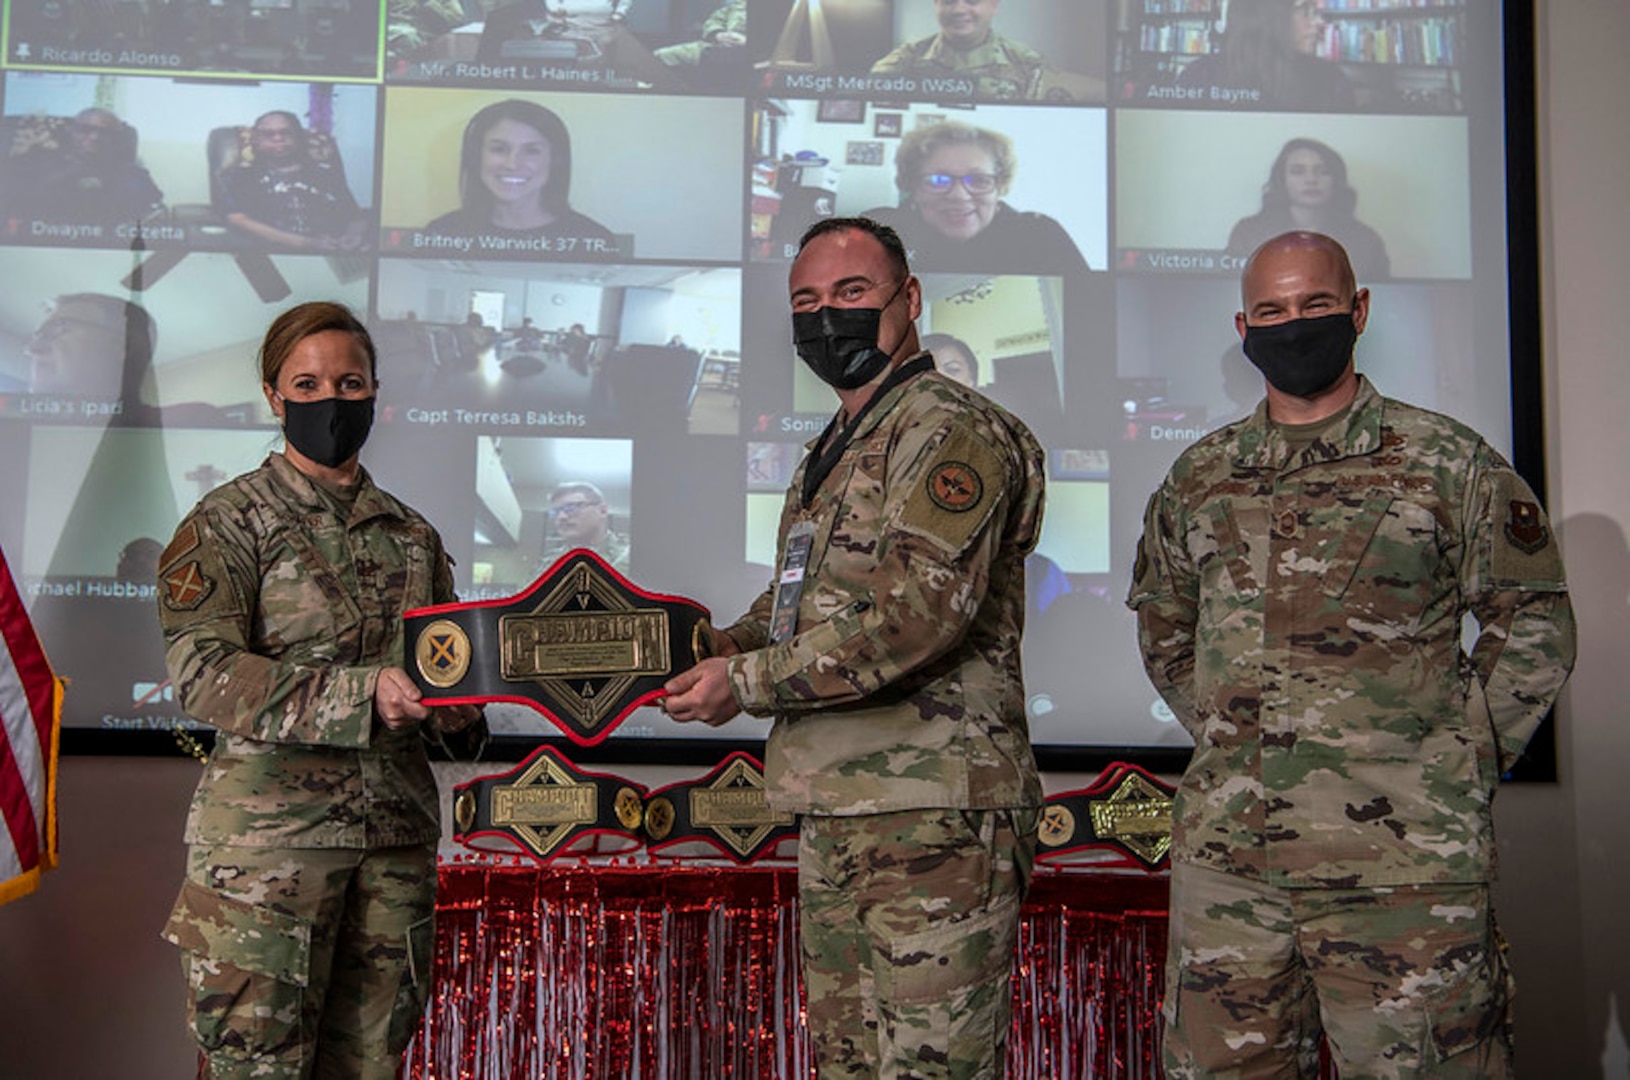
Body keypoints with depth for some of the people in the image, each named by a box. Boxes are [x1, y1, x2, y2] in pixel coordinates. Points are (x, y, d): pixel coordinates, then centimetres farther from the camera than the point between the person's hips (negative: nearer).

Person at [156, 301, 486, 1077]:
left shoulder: (412, 534, 15)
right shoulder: (227, 523, 0)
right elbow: (202, 673, -13)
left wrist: (459, 714, -2)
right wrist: (360, 694, -24)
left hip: (397, 834, 5)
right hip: (268, 832, -4)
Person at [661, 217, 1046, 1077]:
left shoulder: (953, 433, -11)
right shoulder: (831, 454, 20)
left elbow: (917, 615, -22)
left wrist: (746, 681, -16)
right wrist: (703, 652, 8)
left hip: (930, 818, -10)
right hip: (832, 813, 10)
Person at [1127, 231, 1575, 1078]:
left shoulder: (1448, 462, 2)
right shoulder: (1199, 478, 12)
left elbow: (1534, 625, 5)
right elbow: (1160, 620, 24)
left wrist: (1461, 759, 0)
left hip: (1402, 859, -3)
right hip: (1225, 855, 4)